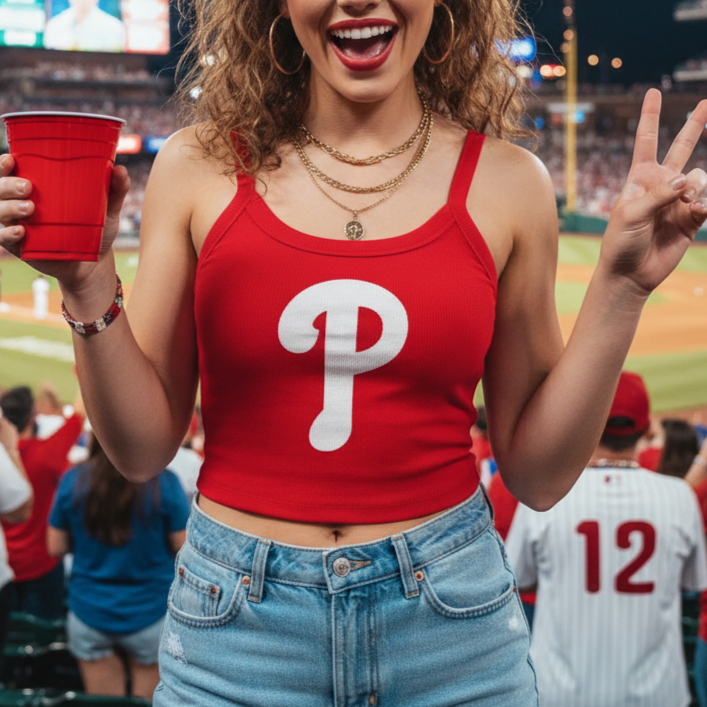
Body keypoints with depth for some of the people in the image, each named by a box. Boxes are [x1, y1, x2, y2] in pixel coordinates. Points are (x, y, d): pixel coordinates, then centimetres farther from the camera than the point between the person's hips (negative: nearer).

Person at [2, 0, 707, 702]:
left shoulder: (505, 183, -3)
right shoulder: (200, 167, -3)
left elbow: (539, 475, 0)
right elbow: (143, 449, 0)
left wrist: (620, 287, -8)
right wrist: (87, 285, -14)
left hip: (449, 619, 0)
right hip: (236, 617, 0)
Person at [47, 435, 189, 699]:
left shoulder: (72, 481, -9)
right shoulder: (164, 483, -17)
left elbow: (56, 548, 2)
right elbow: (183, 548, -9)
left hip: (88, 615, 2)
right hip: (151, 613, -2)